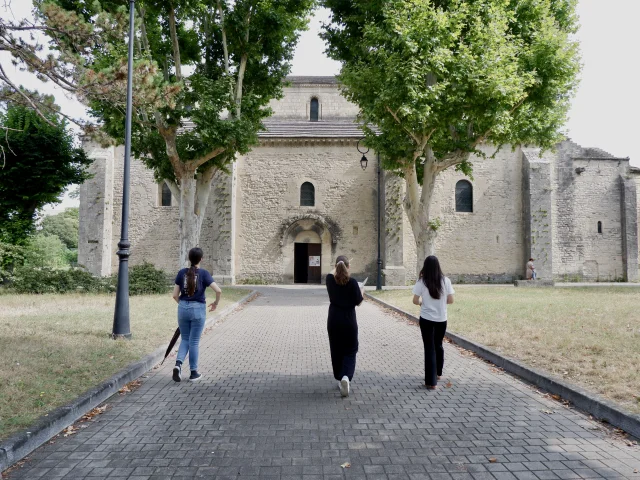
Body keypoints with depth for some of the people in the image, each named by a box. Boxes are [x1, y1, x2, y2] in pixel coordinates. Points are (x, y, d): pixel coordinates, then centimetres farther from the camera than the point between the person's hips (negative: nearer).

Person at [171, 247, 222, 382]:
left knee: (185, 339, 18)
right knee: (194, 342, 7)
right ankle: (194, 373, 16)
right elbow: (218, 291, -15)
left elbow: (175, 295, 2)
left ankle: (178, 364, -5)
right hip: (198, 309, -3)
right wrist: (216, 303, 3)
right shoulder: (204, 273, -7)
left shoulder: (181, 273, 1)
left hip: (183, 309, 3)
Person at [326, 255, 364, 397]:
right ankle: (346, 376, -16)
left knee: (336, 351, 16)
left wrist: (337, 267, 38)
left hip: (333, 321, 3)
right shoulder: (352, 282, -15)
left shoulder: (330, 279, -5)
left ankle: (340, 379, 25)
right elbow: (358, 302, -7)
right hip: (349, 321, -3)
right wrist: (361, 291, 12)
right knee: (350, 351, 7)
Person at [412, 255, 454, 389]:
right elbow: (450, 300, -2)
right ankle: (438, 373, 39)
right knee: (438, 345, 22)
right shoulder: (445, 281, -5)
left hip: (426, 319, -3)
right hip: (441, 319, 3)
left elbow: (415, 301, -10)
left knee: (429, 348, 3)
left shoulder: (422, 281, -11)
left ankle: (431, 381, 2)